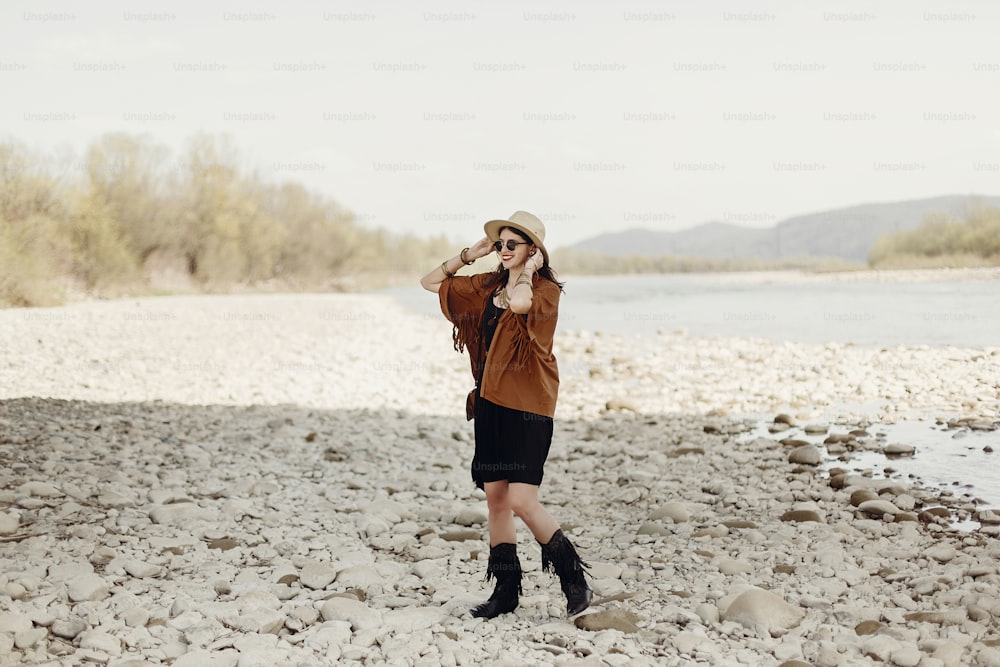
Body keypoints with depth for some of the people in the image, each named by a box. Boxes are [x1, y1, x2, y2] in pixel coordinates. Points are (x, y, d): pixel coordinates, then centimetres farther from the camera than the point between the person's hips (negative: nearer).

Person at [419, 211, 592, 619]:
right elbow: (430, 282, 18)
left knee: (522, 502, -12)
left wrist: (529, 271, -13)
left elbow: (520, 302, -32)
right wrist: (469, 254, 9)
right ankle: (506, 590, 16)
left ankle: (574, 580, 3)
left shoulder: (547, 290, -8)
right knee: (495, 498, 7)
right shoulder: (486, 287, 11)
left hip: (527, 406, -7)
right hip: (491, 404, 7)